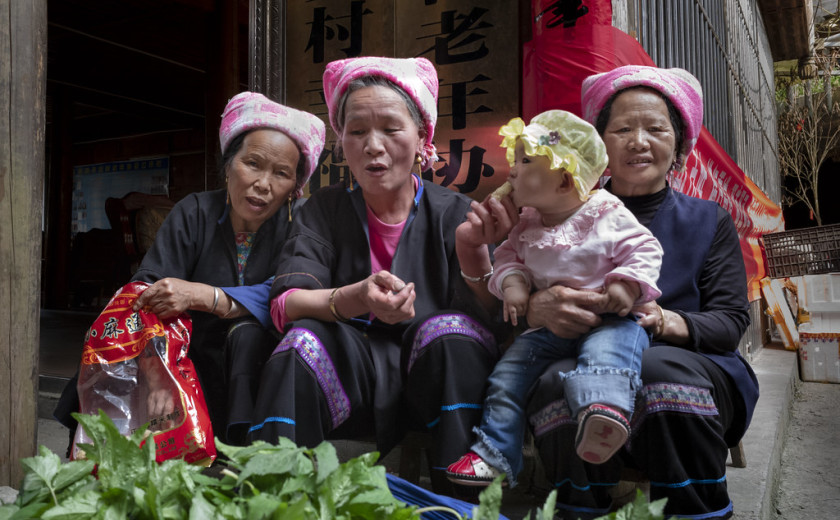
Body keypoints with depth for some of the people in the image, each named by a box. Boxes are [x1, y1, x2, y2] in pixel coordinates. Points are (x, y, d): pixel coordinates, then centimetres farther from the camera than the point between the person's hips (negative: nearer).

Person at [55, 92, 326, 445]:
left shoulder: (298, 221, -7)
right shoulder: (195, 213, -2)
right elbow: (147, 291, -14)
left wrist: (201, 295, -34)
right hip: (189, 363, 2)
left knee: (248, 332, -32)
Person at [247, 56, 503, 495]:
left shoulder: (452, 213, 0)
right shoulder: (325, 210, 3)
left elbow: (491, 317, -9)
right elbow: (284, 306, -11)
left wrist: (475, 258, -30)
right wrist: (355, 299, -31)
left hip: (435, 377, 0)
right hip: (353, 376, 1)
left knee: (450, 328, -29)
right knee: (303, 342, -27)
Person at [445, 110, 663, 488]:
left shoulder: (606, 213, -7)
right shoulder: (527, 224, 8)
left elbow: (644, 251, -5)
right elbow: (509, 256, 15)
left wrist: (626, 286, -20)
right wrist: (512, 282, -7)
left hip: (607, 318, -5)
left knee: (604, 351, -38)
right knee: (509, 371, -1)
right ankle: (494, 453, 7)